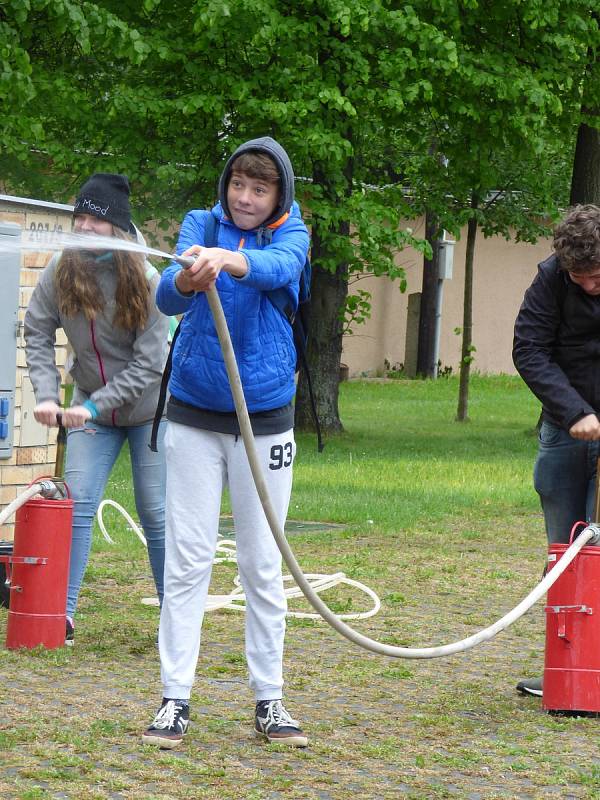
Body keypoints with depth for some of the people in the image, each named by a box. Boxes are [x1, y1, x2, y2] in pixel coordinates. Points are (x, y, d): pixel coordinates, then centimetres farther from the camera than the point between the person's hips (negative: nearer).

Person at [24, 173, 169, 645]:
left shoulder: (144, 279, -19)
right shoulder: (62, 270, -9)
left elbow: (149, 362, -20)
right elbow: (38, 333, -3)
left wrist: (96, 406, -25)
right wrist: (46, 394, -17)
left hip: (148, 407, -3)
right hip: (91, 406, 3)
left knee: (156, 513, 1)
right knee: (76, 502, -7)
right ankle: (61, 614, -4)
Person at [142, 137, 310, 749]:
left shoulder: (291, 235, -2)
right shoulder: (201, 224, -1)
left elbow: (278, 268, -28)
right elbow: (166, 297, -19)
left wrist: (226, 261, -49)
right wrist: (185, 280, -44)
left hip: (265, 417, 0)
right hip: (194, 416, 0)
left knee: (262, 565, 6)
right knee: (187, 560, -1)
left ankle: (268, 700, 14)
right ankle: (175, 698, 3)